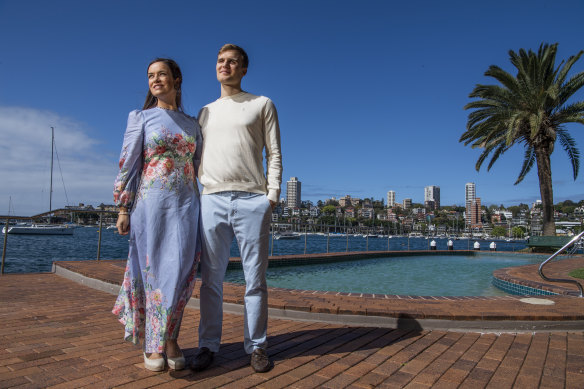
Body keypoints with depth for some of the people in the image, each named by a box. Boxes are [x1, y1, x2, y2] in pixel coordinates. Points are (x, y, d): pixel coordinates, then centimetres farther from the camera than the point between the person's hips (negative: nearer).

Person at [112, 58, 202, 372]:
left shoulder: (192, 124, 15)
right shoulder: (141, 117, 6)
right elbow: (128, 164, 2)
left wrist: (202, 208, 10)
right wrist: (123, 208, -5)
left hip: (186, 204, 3)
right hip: (152, 202, -3)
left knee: (181, 272, 1)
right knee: (155, 271, 1)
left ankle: (170, 339, 15)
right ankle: (153, 344, 15)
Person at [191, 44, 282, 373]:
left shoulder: (262, 105, 11)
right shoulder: (206, 112, 21)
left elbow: (274, 153, 5)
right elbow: (198, 158, 20)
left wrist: (273, 194, -5)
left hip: (253, 200, -3)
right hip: (212, 200, 3)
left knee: (255, 279, 2)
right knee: (211, 278, 6)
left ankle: (257, 346, 15)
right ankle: (208, 345, 18)